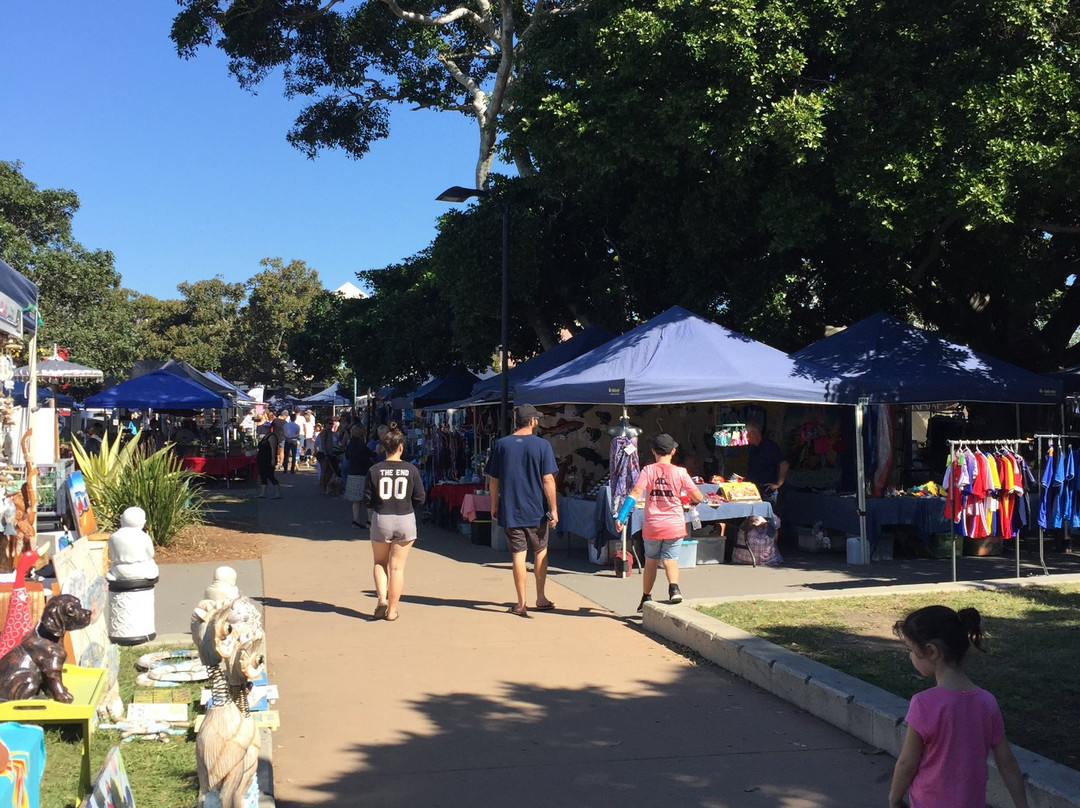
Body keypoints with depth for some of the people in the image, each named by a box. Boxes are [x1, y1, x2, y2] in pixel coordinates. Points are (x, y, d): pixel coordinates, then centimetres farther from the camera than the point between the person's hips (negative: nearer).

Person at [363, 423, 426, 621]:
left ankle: (382, 598, -1)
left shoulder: (374, 470, -6)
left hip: (381, 521, 0)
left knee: (380, 562, 20)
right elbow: (420, 498, -2)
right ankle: (392, 610, 10)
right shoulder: (411, 470, -5)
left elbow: (367, 500, -4)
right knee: (397, 567, 7)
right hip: (405, 521, 0)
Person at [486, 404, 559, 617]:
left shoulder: (501, 445, 0)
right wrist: (553, 509, -4)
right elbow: (548, 481, -9)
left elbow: (494, 480, 4)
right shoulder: (542, 445, -7)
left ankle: (521, 604, 5)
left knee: (519, 555, 3)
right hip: (537, 511, -1)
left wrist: (494, 506, 15)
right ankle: (541, 598, 24)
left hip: (510, 511, 1)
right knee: (540, 552, 16)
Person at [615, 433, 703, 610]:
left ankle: (646, 598, 25)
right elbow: (698, 497, -2)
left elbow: (635, 494, -16)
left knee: (651, 562, 17)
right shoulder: (679, 472, -5)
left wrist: (621, 517, -18)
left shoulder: (648, 470, -5)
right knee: (670, 559, 5)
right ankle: (674, 587, -23)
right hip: (675, 525, -1)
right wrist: (692, 501, 22)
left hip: (652, 526, 1)